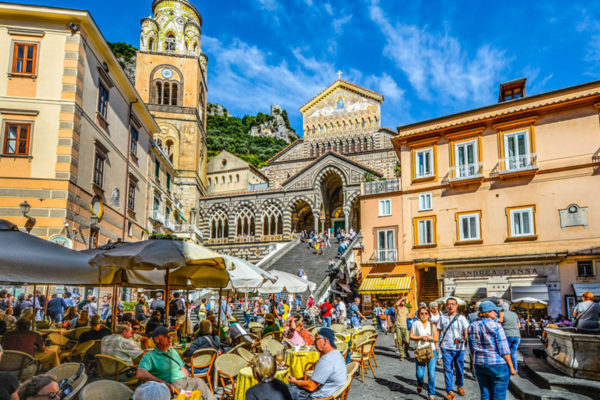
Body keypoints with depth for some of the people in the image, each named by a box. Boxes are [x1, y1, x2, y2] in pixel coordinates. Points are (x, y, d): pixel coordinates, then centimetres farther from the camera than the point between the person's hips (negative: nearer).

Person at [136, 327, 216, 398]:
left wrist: (189, 379, 7)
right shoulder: (149, 356, 1)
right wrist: (164, 383, -22)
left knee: (199, 381, -25)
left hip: (184, 381, 7)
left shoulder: (173, 351, 24)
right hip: (171, 385, -6)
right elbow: (140, 374, -15)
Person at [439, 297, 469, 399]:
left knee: (460, 369, 11)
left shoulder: (461, 318, 2)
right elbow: (439, 331, 11)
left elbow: (466, 331, -5)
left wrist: (466, 340, -22)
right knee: (448, 369, -2)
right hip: (446, 348, 0)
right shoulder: (443, 318, 7)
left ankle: (460, 386, 33)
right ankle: (450, 390, 2)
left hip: (459, 347, 0)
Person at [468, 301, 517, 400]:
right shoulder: (496, 326, -13)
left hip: (480, 365, 5)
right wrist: (511, 367, -5)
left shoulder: (472, 326, 4)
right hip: (498, 366, -5)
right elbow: (504, 349, -12)